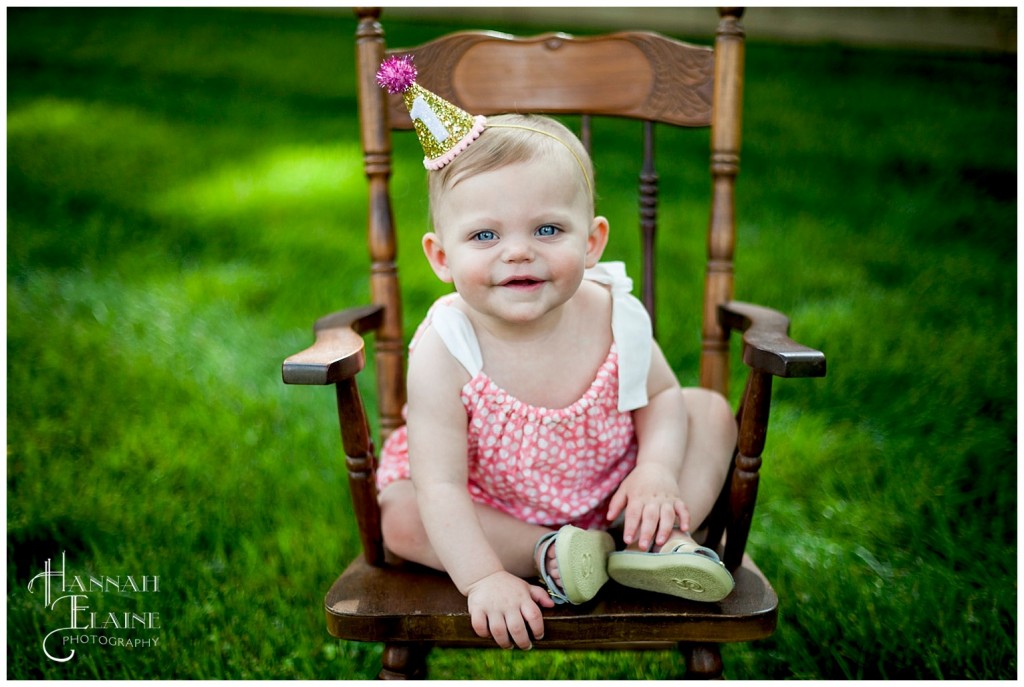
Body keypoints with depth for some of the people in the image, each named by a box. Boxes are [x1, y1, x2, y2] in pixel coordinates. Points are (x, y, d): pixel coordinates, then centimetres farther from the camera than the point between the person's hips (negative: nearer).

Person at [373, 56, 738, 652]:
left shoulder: (614, 316, -21)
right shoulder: (445, 351, -29)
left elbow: (662, 396, -3)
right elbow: (441, 486, -29)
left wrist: (658, 470, -21)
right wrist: (483, 578, -38)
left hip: (610, 488, 2)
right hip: (489, 504, -1)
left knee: (711, 411, -7)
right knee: (402, 520, -25)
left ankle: (658, 541, -15)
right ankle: (549, 555, -23)